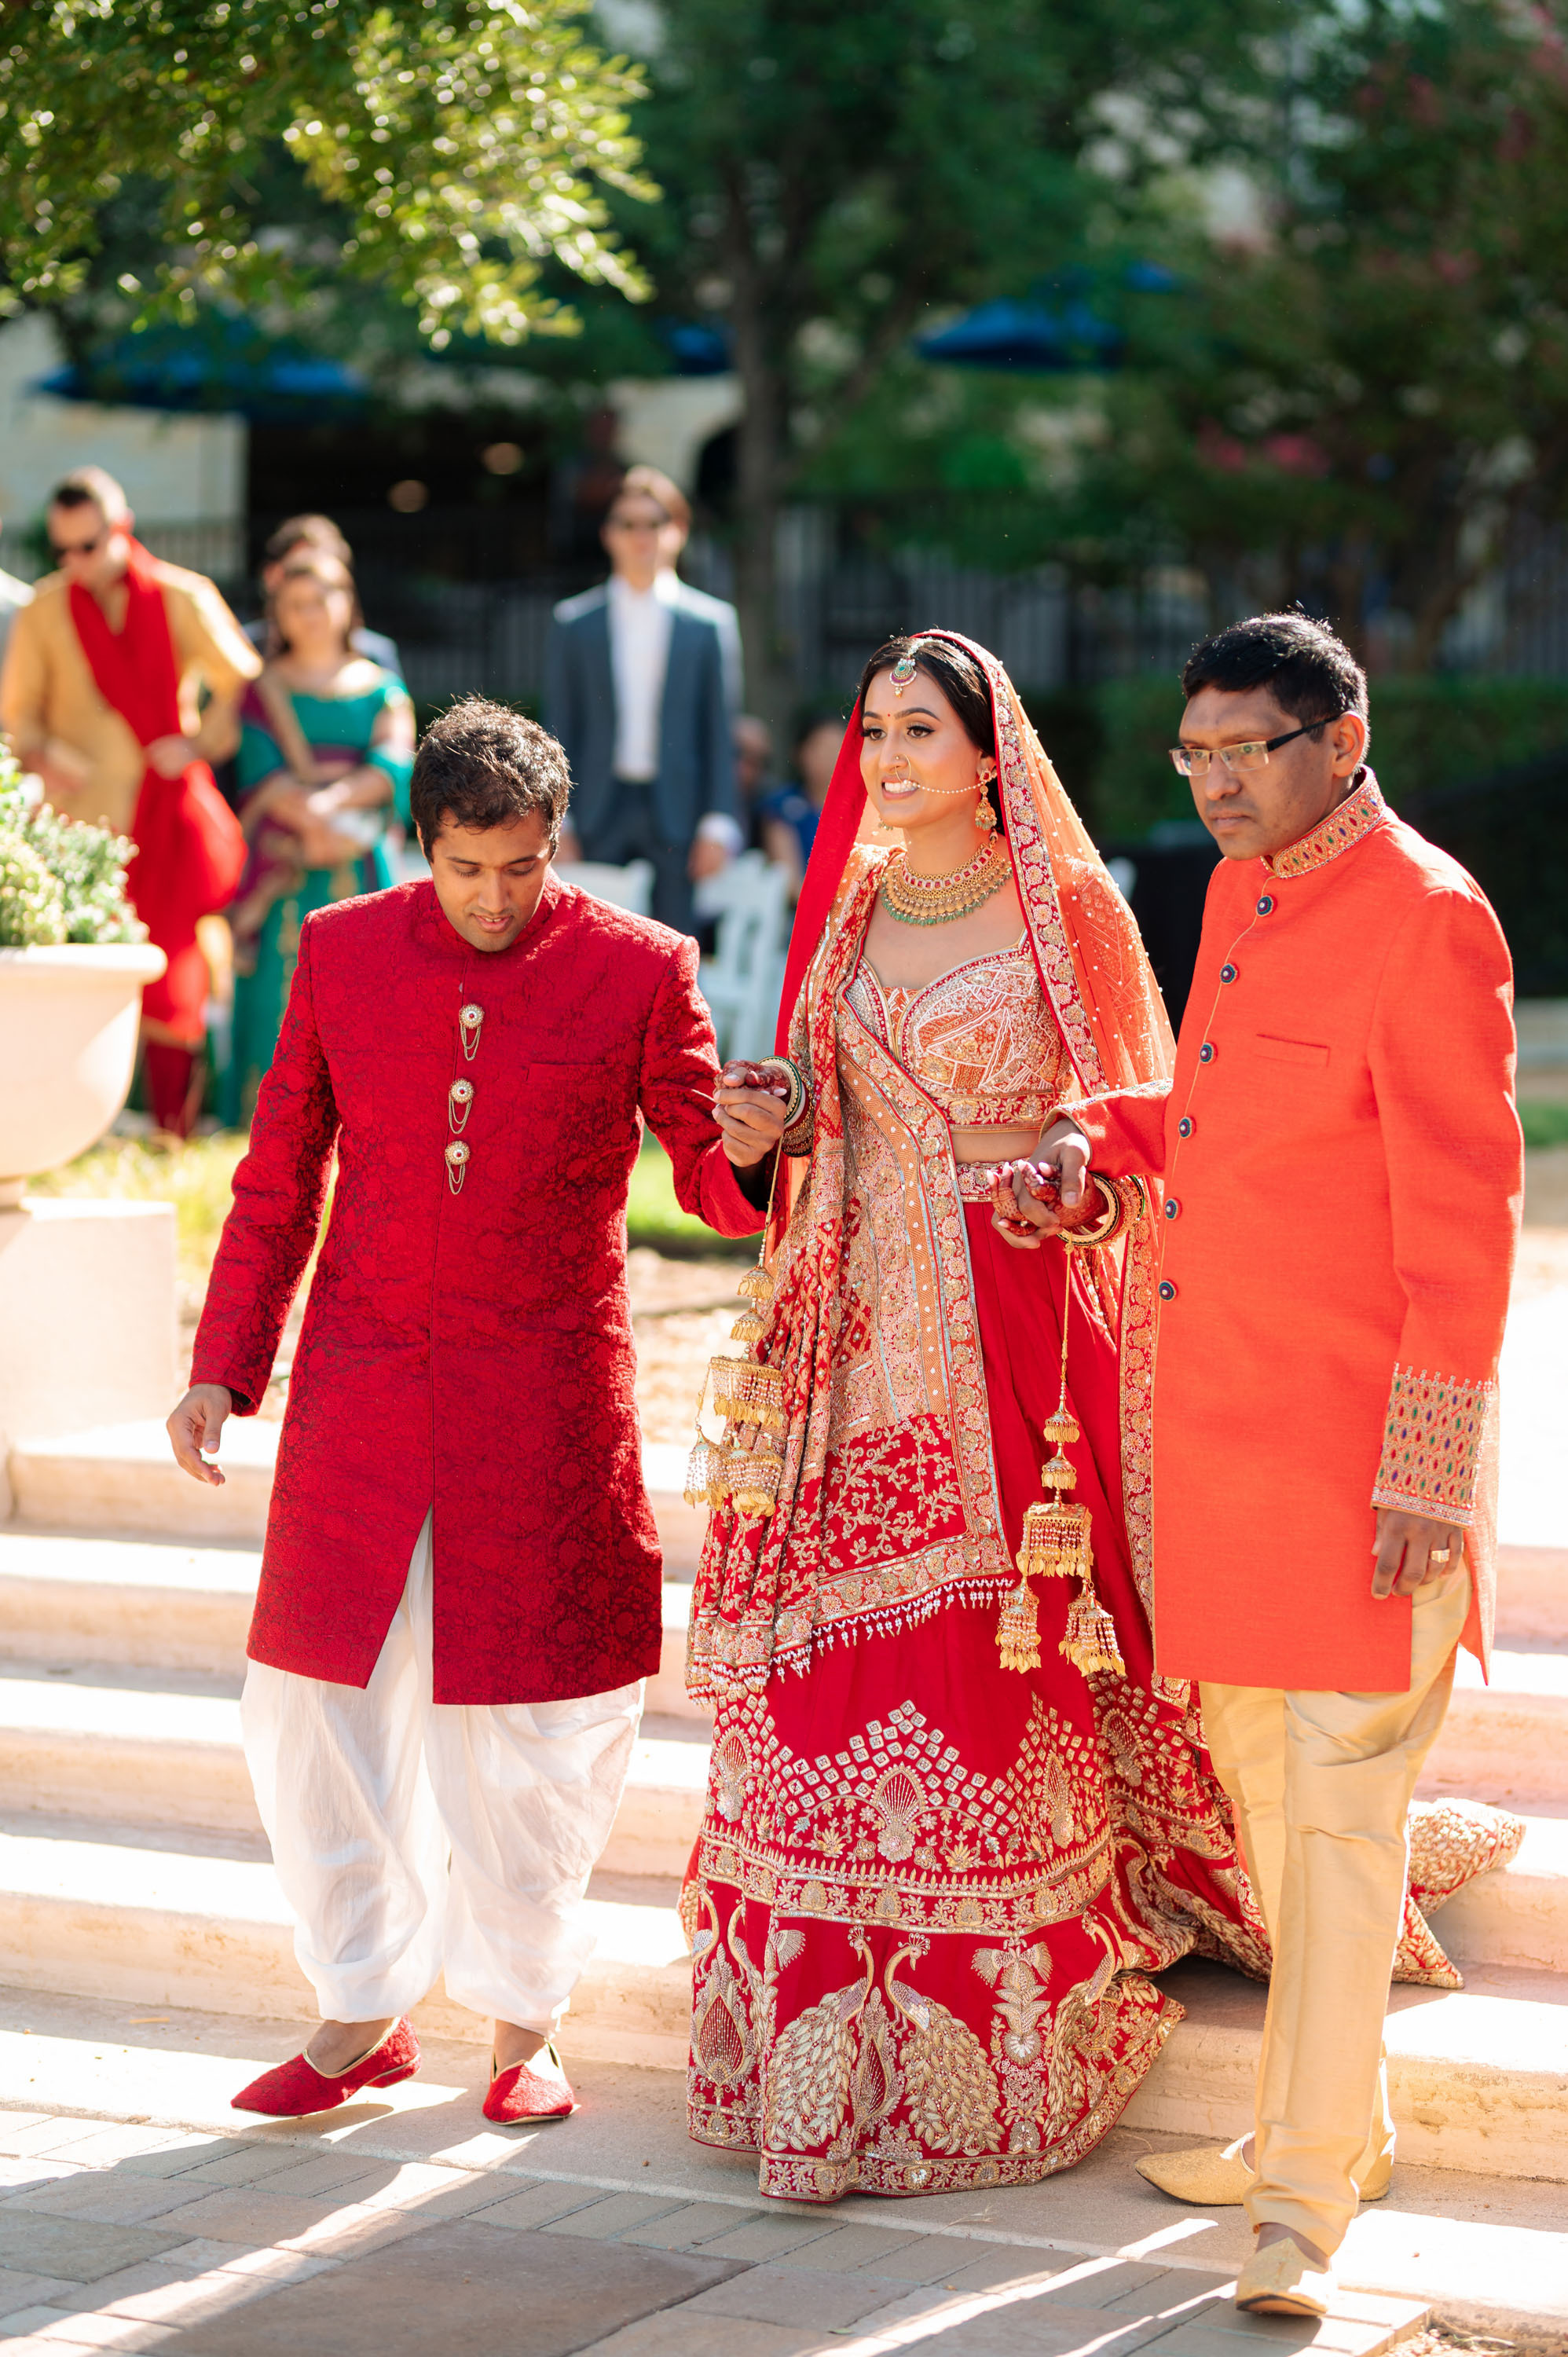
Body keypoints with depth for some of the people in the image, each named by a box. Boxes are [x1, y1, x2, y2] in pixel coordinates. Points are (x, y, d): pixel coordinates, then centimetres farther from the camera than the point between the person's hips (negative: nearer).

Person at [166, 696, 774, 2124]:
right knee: (319, 1710, 6)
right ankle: (364, 2012, 24)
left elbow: (717, 1185, 1)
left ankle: (524, 2019, 23)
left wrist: (749, 1147, -23)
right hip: (359, 1403, 2)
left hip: (546, 1407, -2)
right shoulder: (341, 952, 3)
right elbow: (278, 1184, 9)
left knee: (531, 1723, 4)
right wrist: (223, 1367, 3)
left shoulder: (636, 970, -3)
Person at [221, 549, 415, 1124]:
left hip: (359, 863, 1)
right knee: (280, 990, -8)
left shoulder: (380, 689, 14)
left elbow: (393, 767, -2)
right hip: (286, 869, -1)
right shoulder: (263, 690, 10)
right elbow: (260, 772, -3)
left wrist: (332, 800, -18)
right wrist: (312, 818, -20)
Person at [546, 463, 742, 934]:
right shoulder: (573, 622, 9)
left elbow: (721, 731, 5)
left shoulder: (711, 622, 6)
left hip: (677, 816, -1)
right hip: (599, 815, 1)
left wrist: (718, 824, -2)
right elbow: (560, 730, 8)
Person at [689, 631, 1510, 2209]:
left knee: (999, 1683, -3)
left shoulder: (1066, 910, -3)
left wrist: (1080, 1182, -17)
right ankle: (828, 2054, 17)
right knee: (827, 1676, 4)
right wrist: (776, 1120, -1)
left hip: (1016, 1337, -5)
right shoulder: (845, 908, 11)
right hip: (862, 1336, 5)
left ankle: (1003, 2068, 8)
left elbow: (1140, 1122, 2)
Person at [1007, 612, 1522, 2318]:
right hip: (1219, 1421, 9)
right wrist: (1098, 1131, 7)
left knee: (1338, 1815, -3)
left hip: (1353, 1452, -9)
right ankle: (1328, 2116, 32)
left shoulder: (1425, 918, -15)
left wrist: (1424, 1469, -18)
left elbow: (1464, 1215, -17)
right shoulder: (1241, 892, 12)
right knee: (1260, 1783, 17)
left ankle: (1310, 2192, 5)